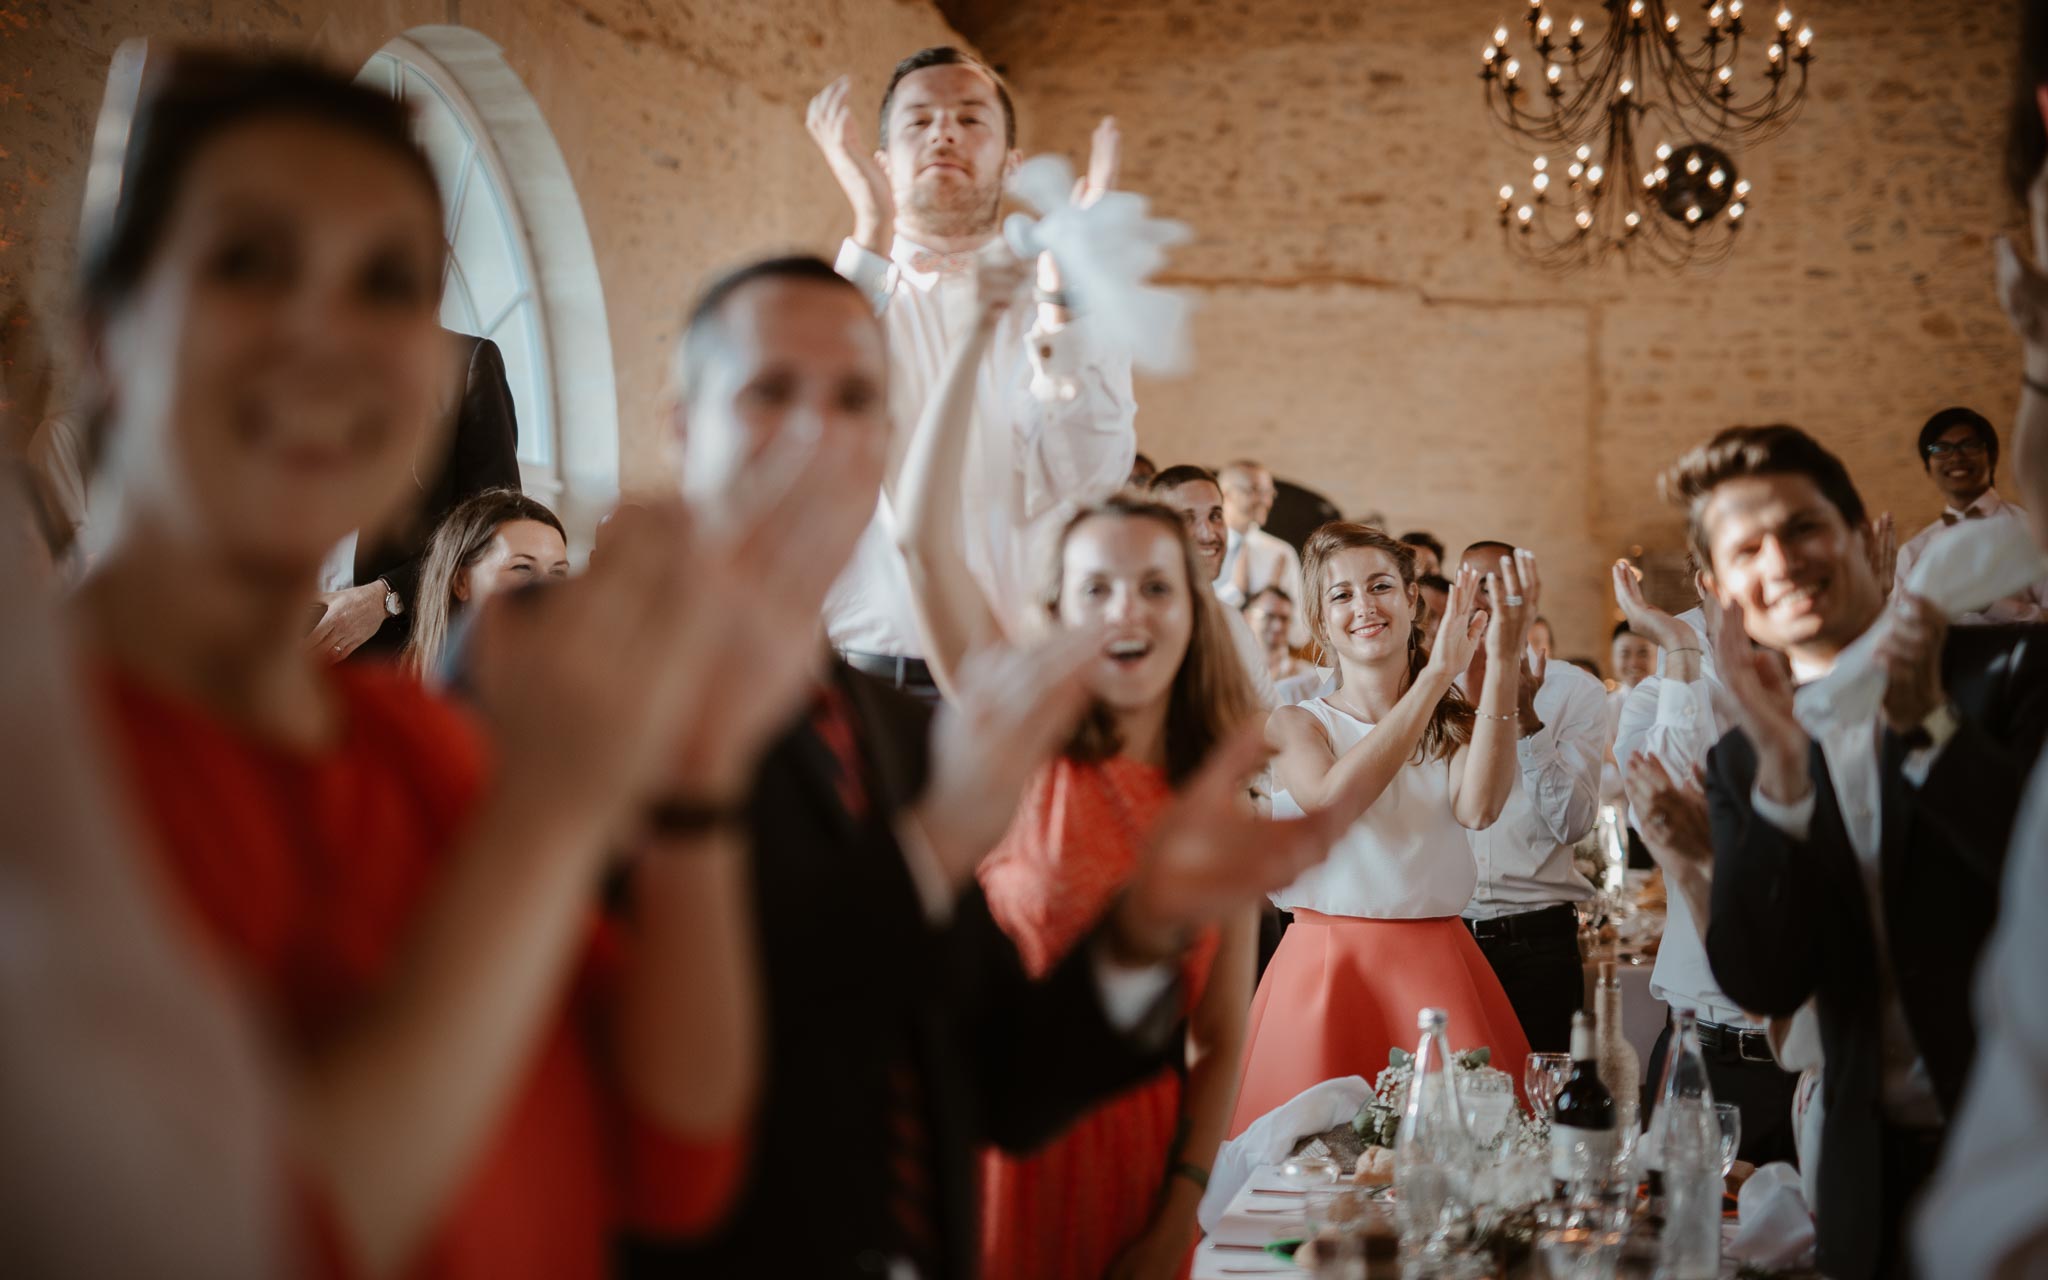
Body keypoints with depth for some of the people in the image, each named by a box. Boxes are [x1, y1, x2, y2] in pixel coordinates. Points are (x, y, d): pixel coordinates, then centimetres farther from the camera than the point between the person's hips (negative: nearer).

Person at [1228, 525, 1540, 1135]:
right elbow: (1331, 802, -20)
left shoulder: (1456, 723, 9)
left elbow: (1478, 808, -14)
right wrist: (1438, 672, -23)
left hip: (1438, 972, 2)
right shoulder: (1293, 724, 3)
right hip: (1324, 974, -2)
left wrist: (1503, 665, -23)